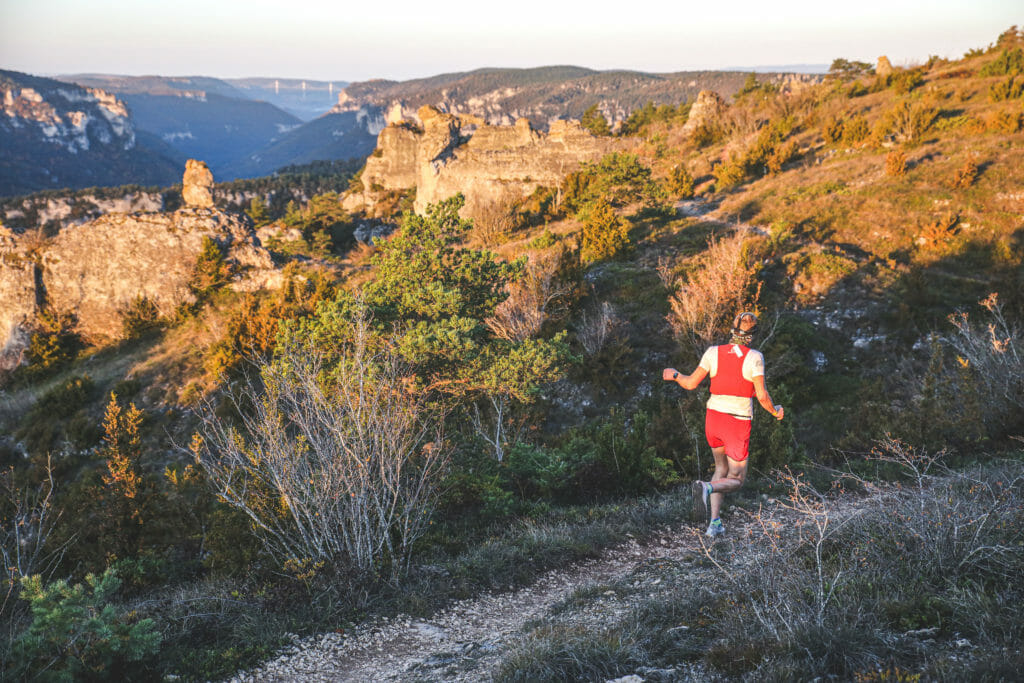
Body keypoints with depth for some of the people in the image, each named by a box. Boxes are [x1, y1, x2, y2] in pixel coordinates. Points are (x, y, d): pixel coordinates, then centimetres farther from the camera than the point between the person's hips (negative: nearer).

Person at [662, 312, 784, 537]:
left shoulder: (714, 352, -4)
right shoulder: (754, 358, -13)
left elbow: (691, 383, -2)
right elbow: (762, 396, -14)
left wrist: (674, 375, 19)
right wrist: (775, 411, 7)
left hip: (714, 418, 4)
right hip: (738, 425, -4)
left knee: (721, 469, 24)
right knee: (735, 481, 8)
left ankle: (714, 522, 9)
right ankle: (706, 488, -27)